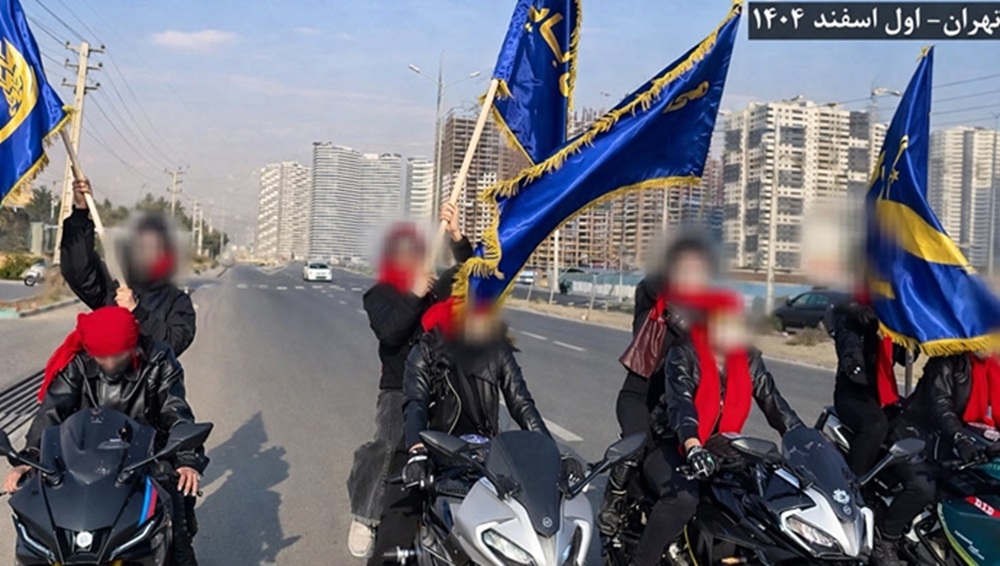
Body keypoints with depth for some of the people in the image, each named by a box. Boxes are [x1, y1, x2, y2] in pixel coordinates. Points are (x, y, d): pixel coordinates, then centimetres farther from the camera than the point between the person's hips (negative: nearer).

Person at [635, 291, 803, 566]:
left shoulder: (748, 358, 3)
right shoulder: (683, 354, -15)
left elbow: (772, 400, -2)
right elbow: (680, 402, -30)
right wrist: (693, 448, -47)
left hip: (721, 450, 6)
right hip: (673, 448, -6)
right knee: (683, 498, -33)